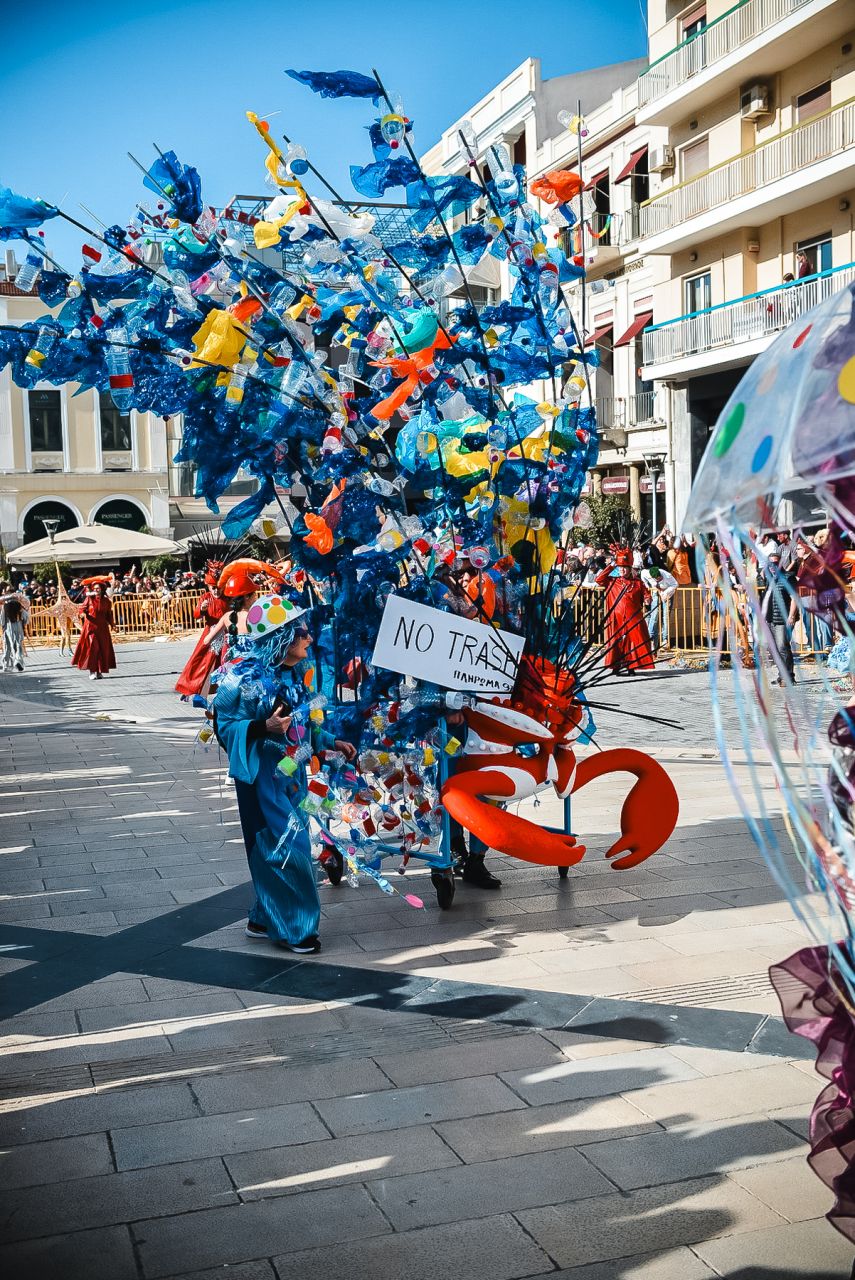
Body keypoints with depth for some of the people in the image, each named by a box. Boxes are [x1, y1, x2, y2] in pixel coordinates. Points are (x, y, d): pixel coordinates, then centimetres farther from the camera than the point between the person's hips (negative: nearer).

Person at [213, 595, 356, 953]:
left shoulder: (297, 674, 7)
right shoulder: (246, 678, -18)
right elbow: (225, 726, -15)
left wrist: (332, 743, 14)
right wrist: (264, 728, -29)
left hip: (292, 772, 8)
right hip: (262, 775, -8)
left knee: (293, 845, 13)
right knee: (283, 848, -5)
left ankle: (264, 920, 27)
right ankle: (292, 928, 8)